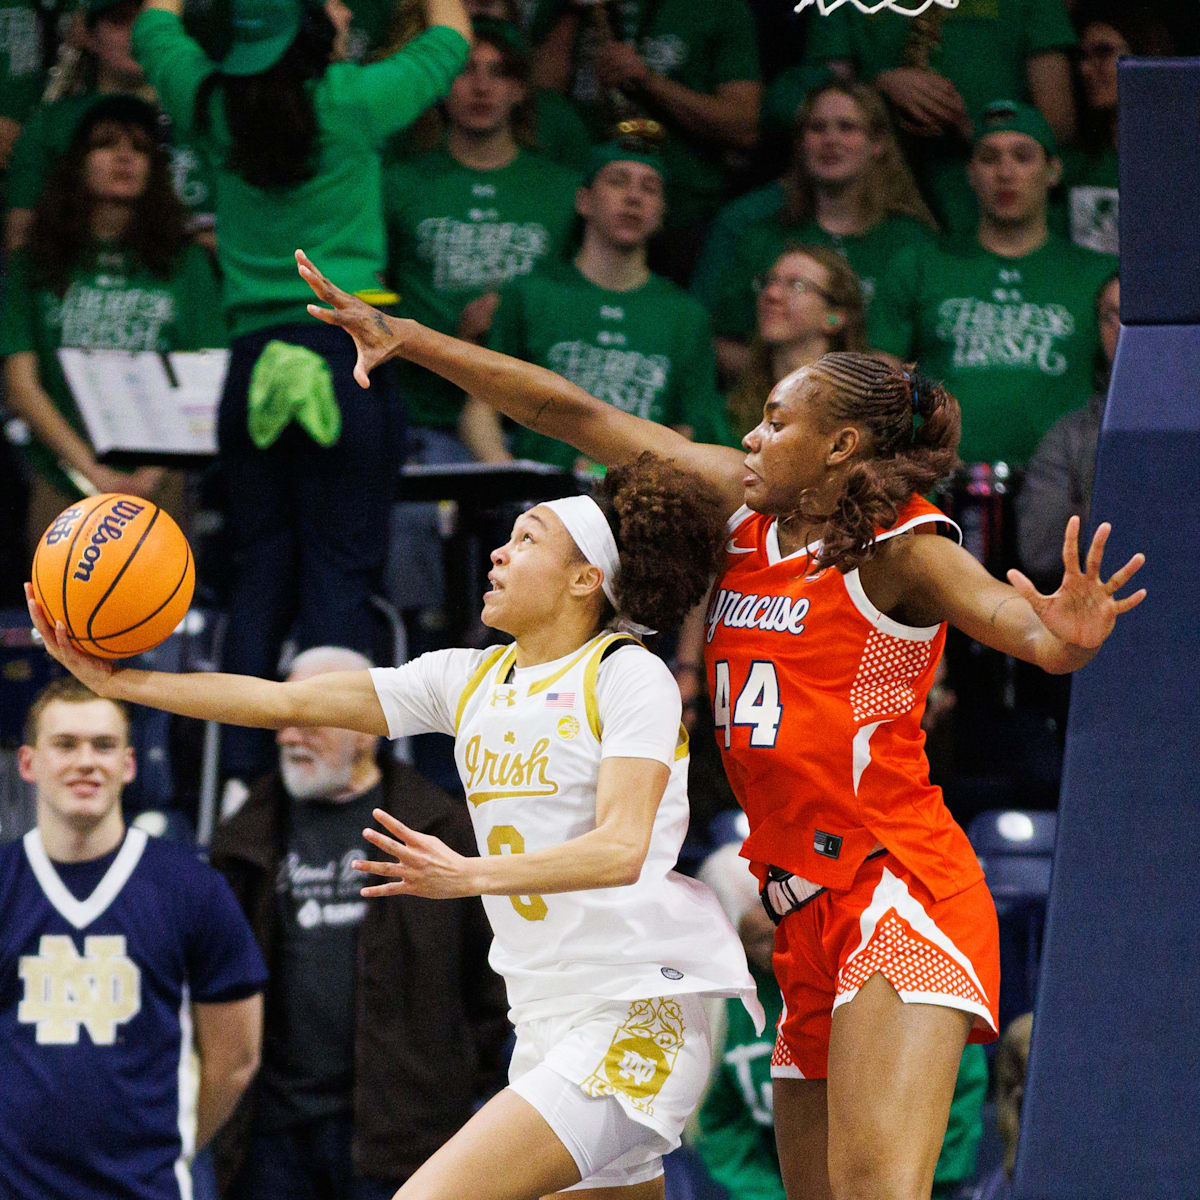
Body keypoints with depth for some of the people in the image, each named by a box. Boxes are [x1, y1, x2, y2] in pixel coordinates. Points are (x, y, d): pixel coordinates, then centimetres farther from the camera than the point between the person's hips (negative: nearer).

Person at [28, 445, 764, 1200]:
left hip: (636, 1016, -8)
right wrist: (118, 681, 4)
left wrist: (469, 876, -34)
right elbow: (287, 702, 11)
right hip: (548, 1024, 8)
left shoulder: (628, 674, -7)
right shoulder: (467, 679, 13)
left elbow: (621, 849, -19)